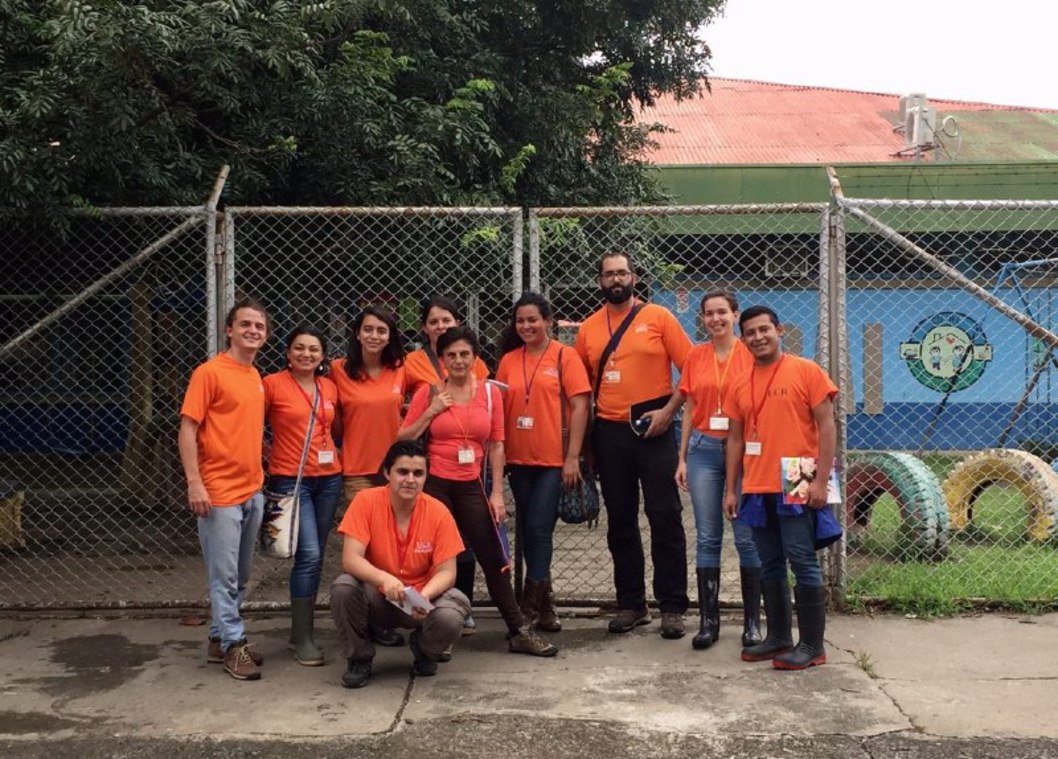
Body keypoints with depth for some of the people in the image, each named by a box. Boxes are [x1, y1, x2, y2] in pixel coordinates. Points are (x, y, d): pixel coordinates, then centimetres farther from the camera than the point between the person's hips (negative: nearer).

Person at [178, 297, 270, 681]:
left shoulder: (257, 377, 13)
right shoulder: (209, 372, -9)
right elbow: (187, 430, -11)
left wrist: (262, 474, 14)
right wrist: (194, 483, -18)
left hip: (253, 490, 8)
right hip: (219, 491, -8)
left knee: (240, 576, 14)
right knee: (224, 575, -1)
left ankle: (219, 638, 25)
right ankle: (233, 645, 9)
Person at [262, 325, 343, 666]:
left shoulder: (330, 387, 8)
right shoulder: (272, 384, -5)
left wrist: (335, 453, 8)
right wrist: (266, 456, -5)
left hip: (329, 478, 5)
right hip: (290, 480, -5)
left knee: (316, 555, 10)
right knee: (309, 554, -12)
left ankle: (304, 623, 23)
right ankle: (302, 637, -2)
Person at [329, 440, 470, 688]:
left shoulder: (438, 512, -13)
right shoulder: (366, 501, -16)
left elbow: (446, 571, -11)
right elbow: (350, 559, -23)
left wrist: (424, 595, -32)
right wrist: (385, 579, -41)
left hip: (422, 599, 0)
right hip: (376, 597, 0)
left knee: (449, 618, -31)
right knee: (343, 588, -31)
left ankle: (424, 651, 9)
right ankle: (359, 658, -3)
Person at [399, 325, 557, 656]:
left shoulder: (490, 392, 4)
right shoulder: (428, 392, -1)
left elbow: (496, 445, 5)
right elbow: (403, 440, -1)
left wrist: (497, 493, 0)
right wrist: (431, 412, -11)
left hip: (472, 487, 2)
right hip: (434, 484, -2)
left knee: (494, 559, 5)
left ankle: (518, 632, 13)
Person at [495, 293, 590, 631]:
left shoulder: (564, 356, -4)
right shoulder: (508, 360, 7)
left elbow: (579, 406, -8)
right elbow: (499, 408, 10)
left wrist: (573, 456, -12)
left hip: (554, 459, -4)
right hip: (518, 459, 4)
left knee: (539, 529, -5)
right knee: (528, 530, 11)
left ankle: (530, 606, 3)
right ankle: (543, 602, 24)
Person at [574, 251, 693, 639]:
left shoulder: (657, 317, -1)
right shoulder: (588, 328, 9)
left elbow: (690, 368, -4)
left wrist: (668, 411, -13)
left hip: (653, 431, -3)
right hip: (609, 433, 4)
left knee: (665, 517, -1)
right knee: (620, 521, 10)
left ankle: (672, 607, 8)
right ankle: (631, 603, 22)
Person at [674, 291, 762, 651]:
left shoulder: (750, 354, -1)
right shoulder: (695, 356, 9)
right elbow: (689, 410, 12)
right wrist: (682, 458, 9)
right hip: (704, 449, 3)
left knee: (747, 536, 1)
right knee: (707, 537, 6)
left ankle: (752, 622, 11)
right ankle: (708, 620, 13)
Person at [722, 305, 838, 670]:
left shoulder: (806, 371, -2)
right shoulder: (741, 384, 12)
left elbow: (826, 427, -5)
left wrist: (821, 480, -12)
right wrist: (731, 489, 12)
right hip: (757, 490, 5)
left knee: (803, 564, -2)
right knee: (770, 567, 12)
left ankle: (812, 645, 4)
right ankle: (778, 637, 22)